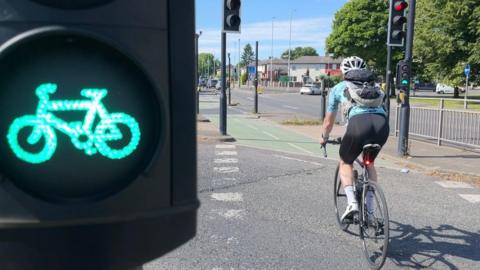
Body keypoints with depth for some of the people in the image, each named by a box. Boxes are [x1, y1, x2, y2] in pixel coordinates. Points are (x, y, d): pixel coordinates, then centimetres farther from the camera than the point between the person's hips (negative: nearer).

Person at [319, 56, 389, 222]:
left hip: (358, 123, -3)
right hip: (382, 124, 3)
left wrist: (324, 138, 50)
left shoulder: (338, 88, 26)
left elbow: (329, 121, 33)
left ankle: (352, 203, 3)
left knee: (345, 163, 23)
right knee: (369, 162, 30)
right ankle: (369, 209, 26)